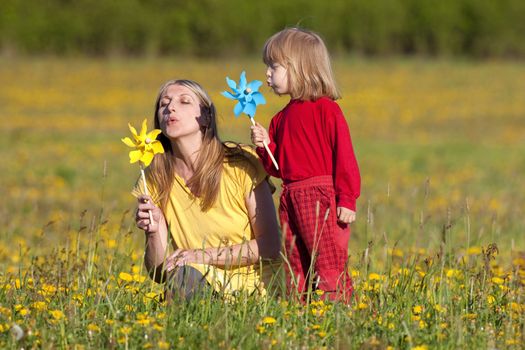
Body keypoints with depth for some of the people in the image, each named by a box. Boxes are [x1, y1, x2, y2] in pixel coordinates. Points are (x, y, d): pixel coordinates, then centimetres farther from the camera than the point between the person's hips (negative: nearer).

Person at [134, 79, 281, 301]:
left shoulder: (242, 165, -8)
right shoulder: (154, 181, 1)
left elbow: (270, 247, -8)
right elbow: (158, 274, 3)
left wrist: (204, 255, -18)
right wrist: (154, 232, -18)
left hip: (250, 291, -3)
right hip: (201, 287, 3)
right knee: (180, 276, -32)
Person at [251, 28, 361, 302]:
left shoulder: (325, 109, -7)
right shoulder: (281, 118, 17)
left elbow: (344, 154, -11)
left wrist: (347, 200, -15)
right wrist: (264, 146, 0)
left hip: (321, 197, -8)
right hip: (291, 198, 8)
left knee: (329, 266, -7)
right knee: (296, 270, 9)